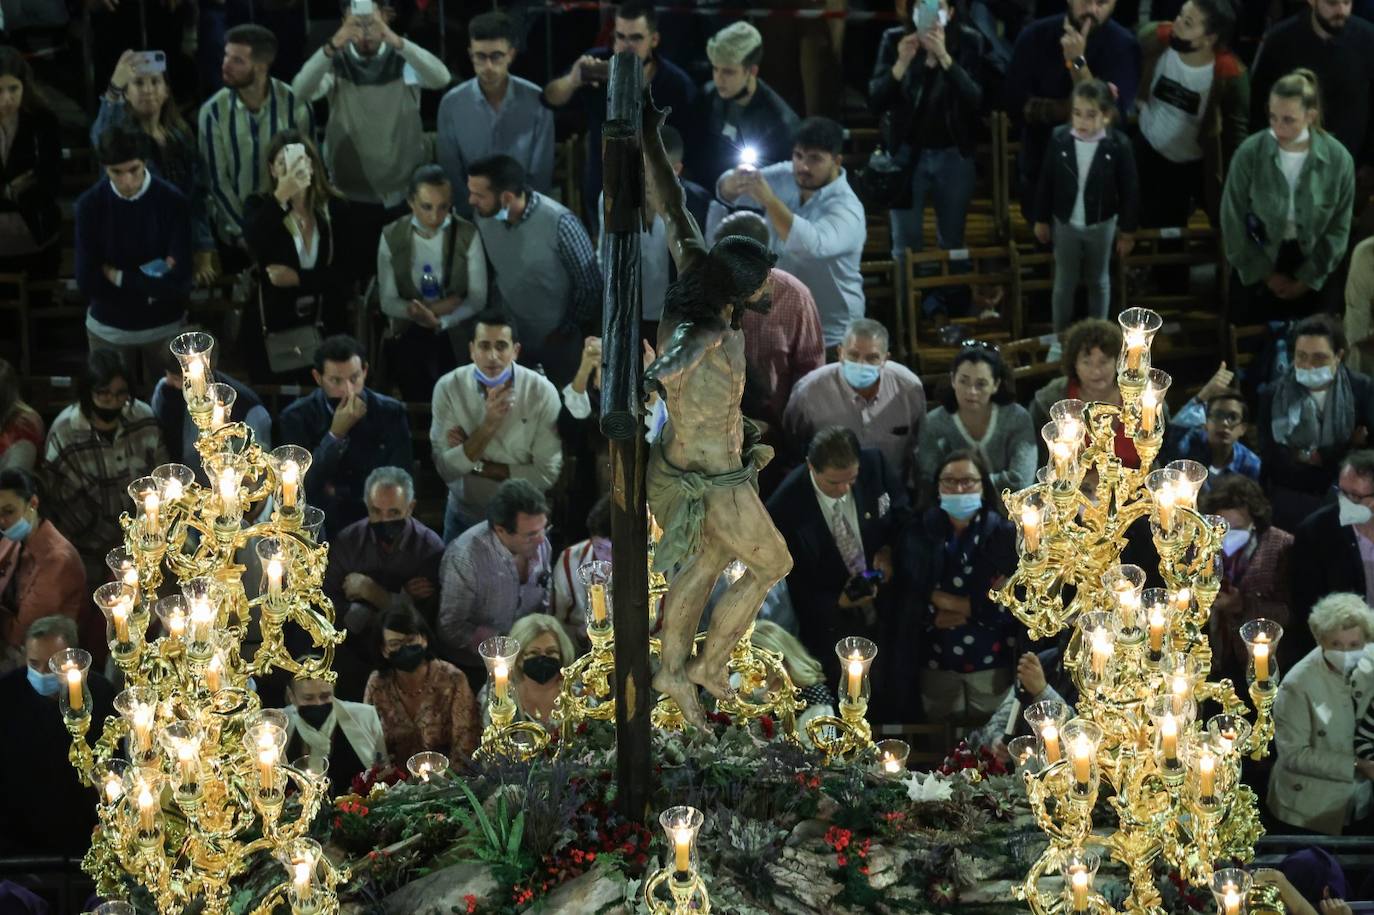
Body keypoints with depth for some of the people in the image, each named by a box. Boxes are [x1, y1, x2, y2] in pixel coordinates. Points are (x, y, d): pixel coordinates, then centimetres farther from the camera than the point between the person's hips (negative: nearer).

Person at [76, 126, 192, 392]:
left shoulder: (172, 202, -17)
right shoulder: (90, 205, -13)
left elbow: (179, 283, -22)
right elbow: (88, 282, -16)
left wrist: (118, 276, -14)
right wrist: (150, 282, -17)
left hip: (164, 328, -1)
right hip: (109, 329, 1)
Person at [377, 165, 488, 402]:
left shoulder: (467, 235, -6)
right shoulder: (391, 237, -3)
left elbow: (478, 299, -6)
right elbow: (388, 302, -3)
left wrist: (440, 322, -23)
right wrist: (433, 308, -18)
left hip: (457, 332, -1)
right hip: (410, 335, 1)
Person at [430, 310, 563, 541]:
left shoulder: (542, 391, -18)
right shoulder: (448, 388, -15)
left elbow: (547, 474, -18)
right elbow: (446, 470, -20)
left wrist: (477, 466, -18)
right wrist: (488, 424, -32)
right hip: (464, 515, 1)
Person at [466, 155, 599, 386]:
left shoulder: (559, 224, -31)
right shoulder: (484, 215, -15)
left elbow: (589, 285, -19)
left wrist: (566, 331, -9)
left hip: (557, 341, -4)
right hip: (509, 335, 4)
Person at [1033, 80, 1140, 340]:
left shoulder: (1118, 145, -21)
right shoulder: (1059, 139, -16)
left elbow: (1130, 190, -10)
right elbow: (1046, 182, -4)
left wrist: (1128, 231, -4)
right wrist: (1041, 220, 4)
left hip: (1102, 225, -1)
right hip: (1065, 224, 1)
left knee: (1098, 282, 19)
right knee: (1064, 283, 15)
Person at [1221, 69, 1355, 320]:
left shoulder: (1338, 159, -16)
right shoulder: (1249, 153, -19)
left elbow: (1338, 229, -5)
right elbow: (1233, 222, -9)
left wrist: (1307, 279, -5)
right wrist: (1266, 274, -5)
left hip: (1315, 271, 0)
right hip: (1258, 265, 0)